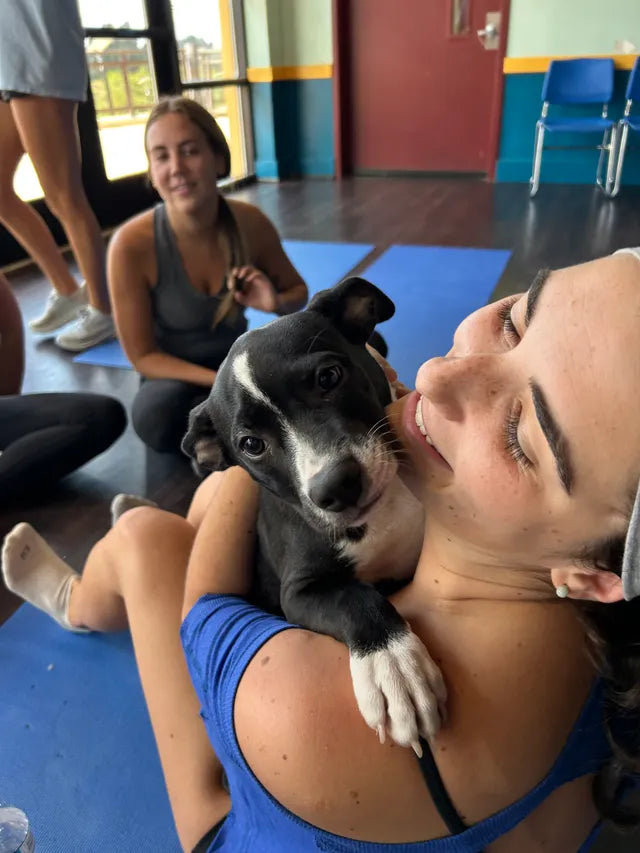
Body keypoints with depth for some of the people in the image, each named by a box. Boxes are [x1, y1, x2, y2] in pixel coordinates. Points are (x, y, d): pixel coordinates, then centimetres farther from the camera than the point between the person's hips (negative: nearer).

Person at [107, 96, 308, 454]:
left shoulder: (250, 223, -14)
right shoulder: (132, 244, -22)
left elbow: (298, 291, 4)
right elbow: (143, 355, -15)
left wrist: (275, 303, -21)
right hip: (177, 376, -2)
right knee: (157, 413, -39)